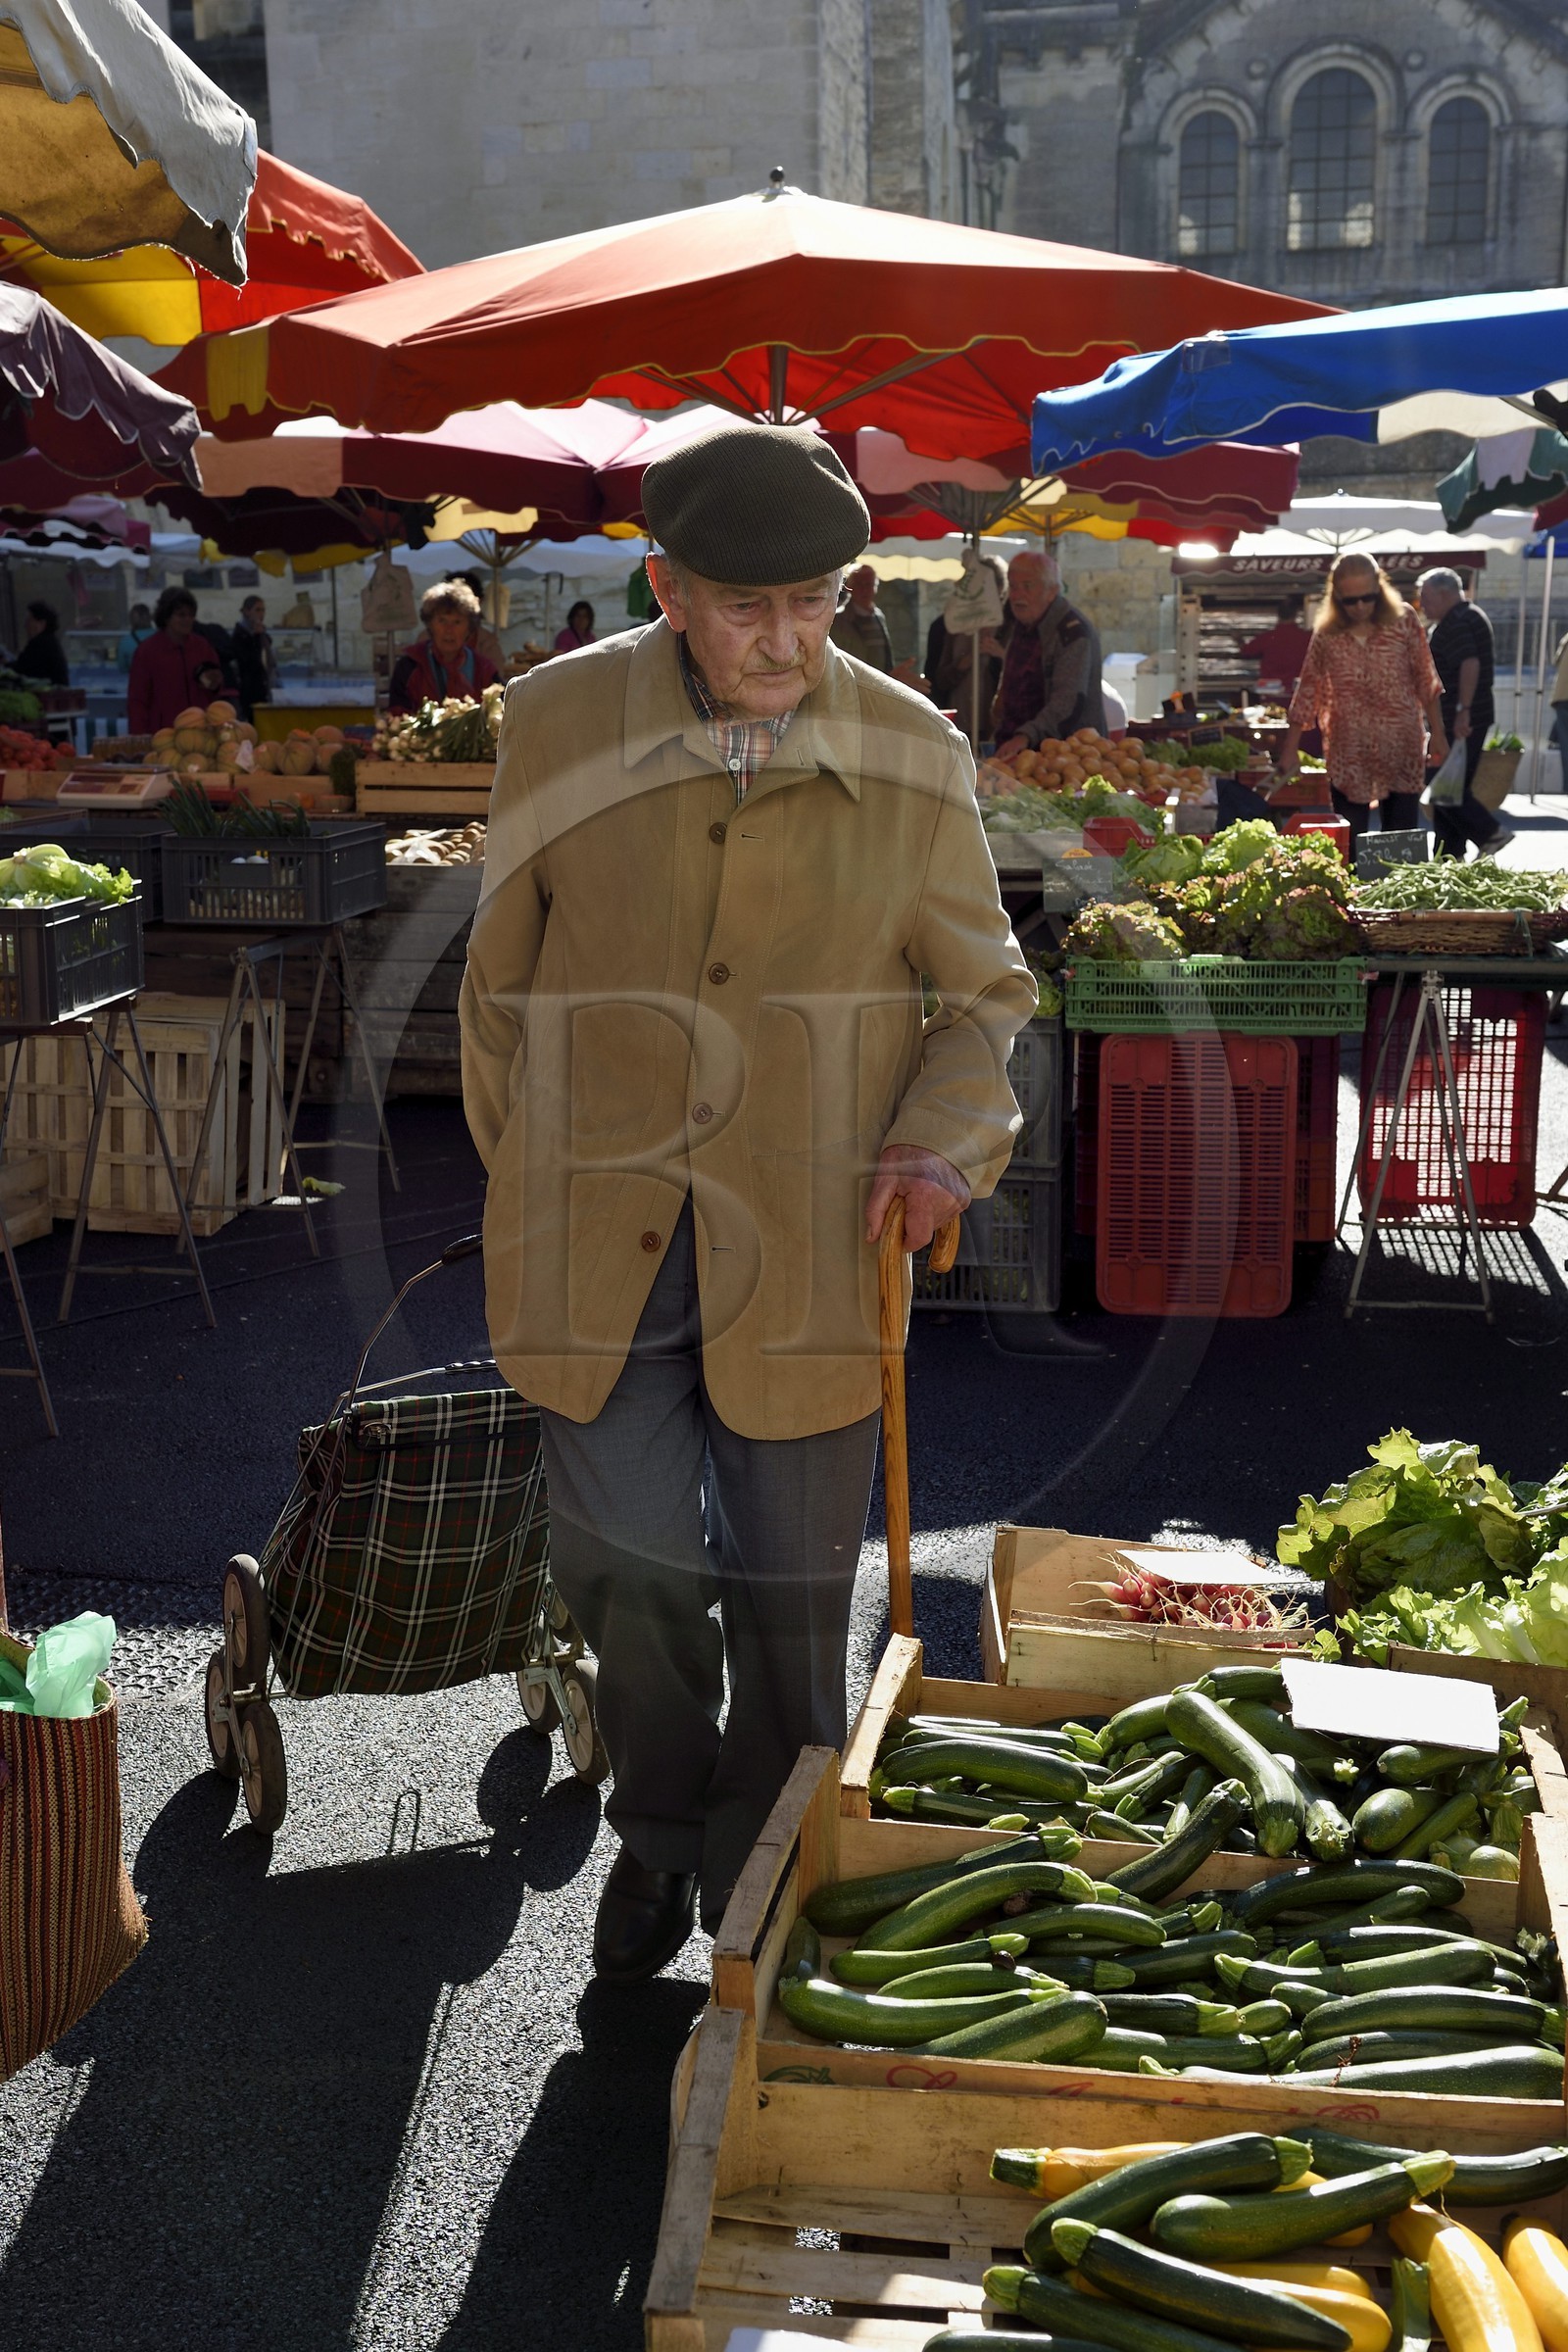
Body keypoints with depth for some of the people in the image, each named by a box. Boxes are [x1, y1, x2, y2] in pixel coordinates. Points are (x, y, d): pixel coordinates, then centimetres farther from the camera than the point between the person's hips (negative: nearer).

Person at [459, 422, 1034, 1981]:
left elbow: (986, 992, 7)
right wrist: (530, 1183, 12)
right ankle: (658, 1823, 26)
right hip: (598, 1234, 0)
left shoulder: (912, 755, -4)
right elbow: (504, 973, 8)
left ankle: (758, 1891, 36)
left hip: (810, 1242, 0)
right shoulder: (558, 722, -4)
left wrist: (942, 1143, -12)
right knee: (630, 1563, -8)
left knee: (789, 1593, 9)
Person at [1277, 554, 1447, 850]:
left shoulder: (1403, 621, -2)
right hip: (1349, 755, 0)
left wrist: (1437, 733, 2)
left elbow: (1426, 681, 3)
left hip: (1402, 749, 0)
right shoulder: (1326, 635, 0)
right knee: (1349, 845, 3)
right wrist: (1290, 750, 4)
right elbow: (1307, 693, 5)